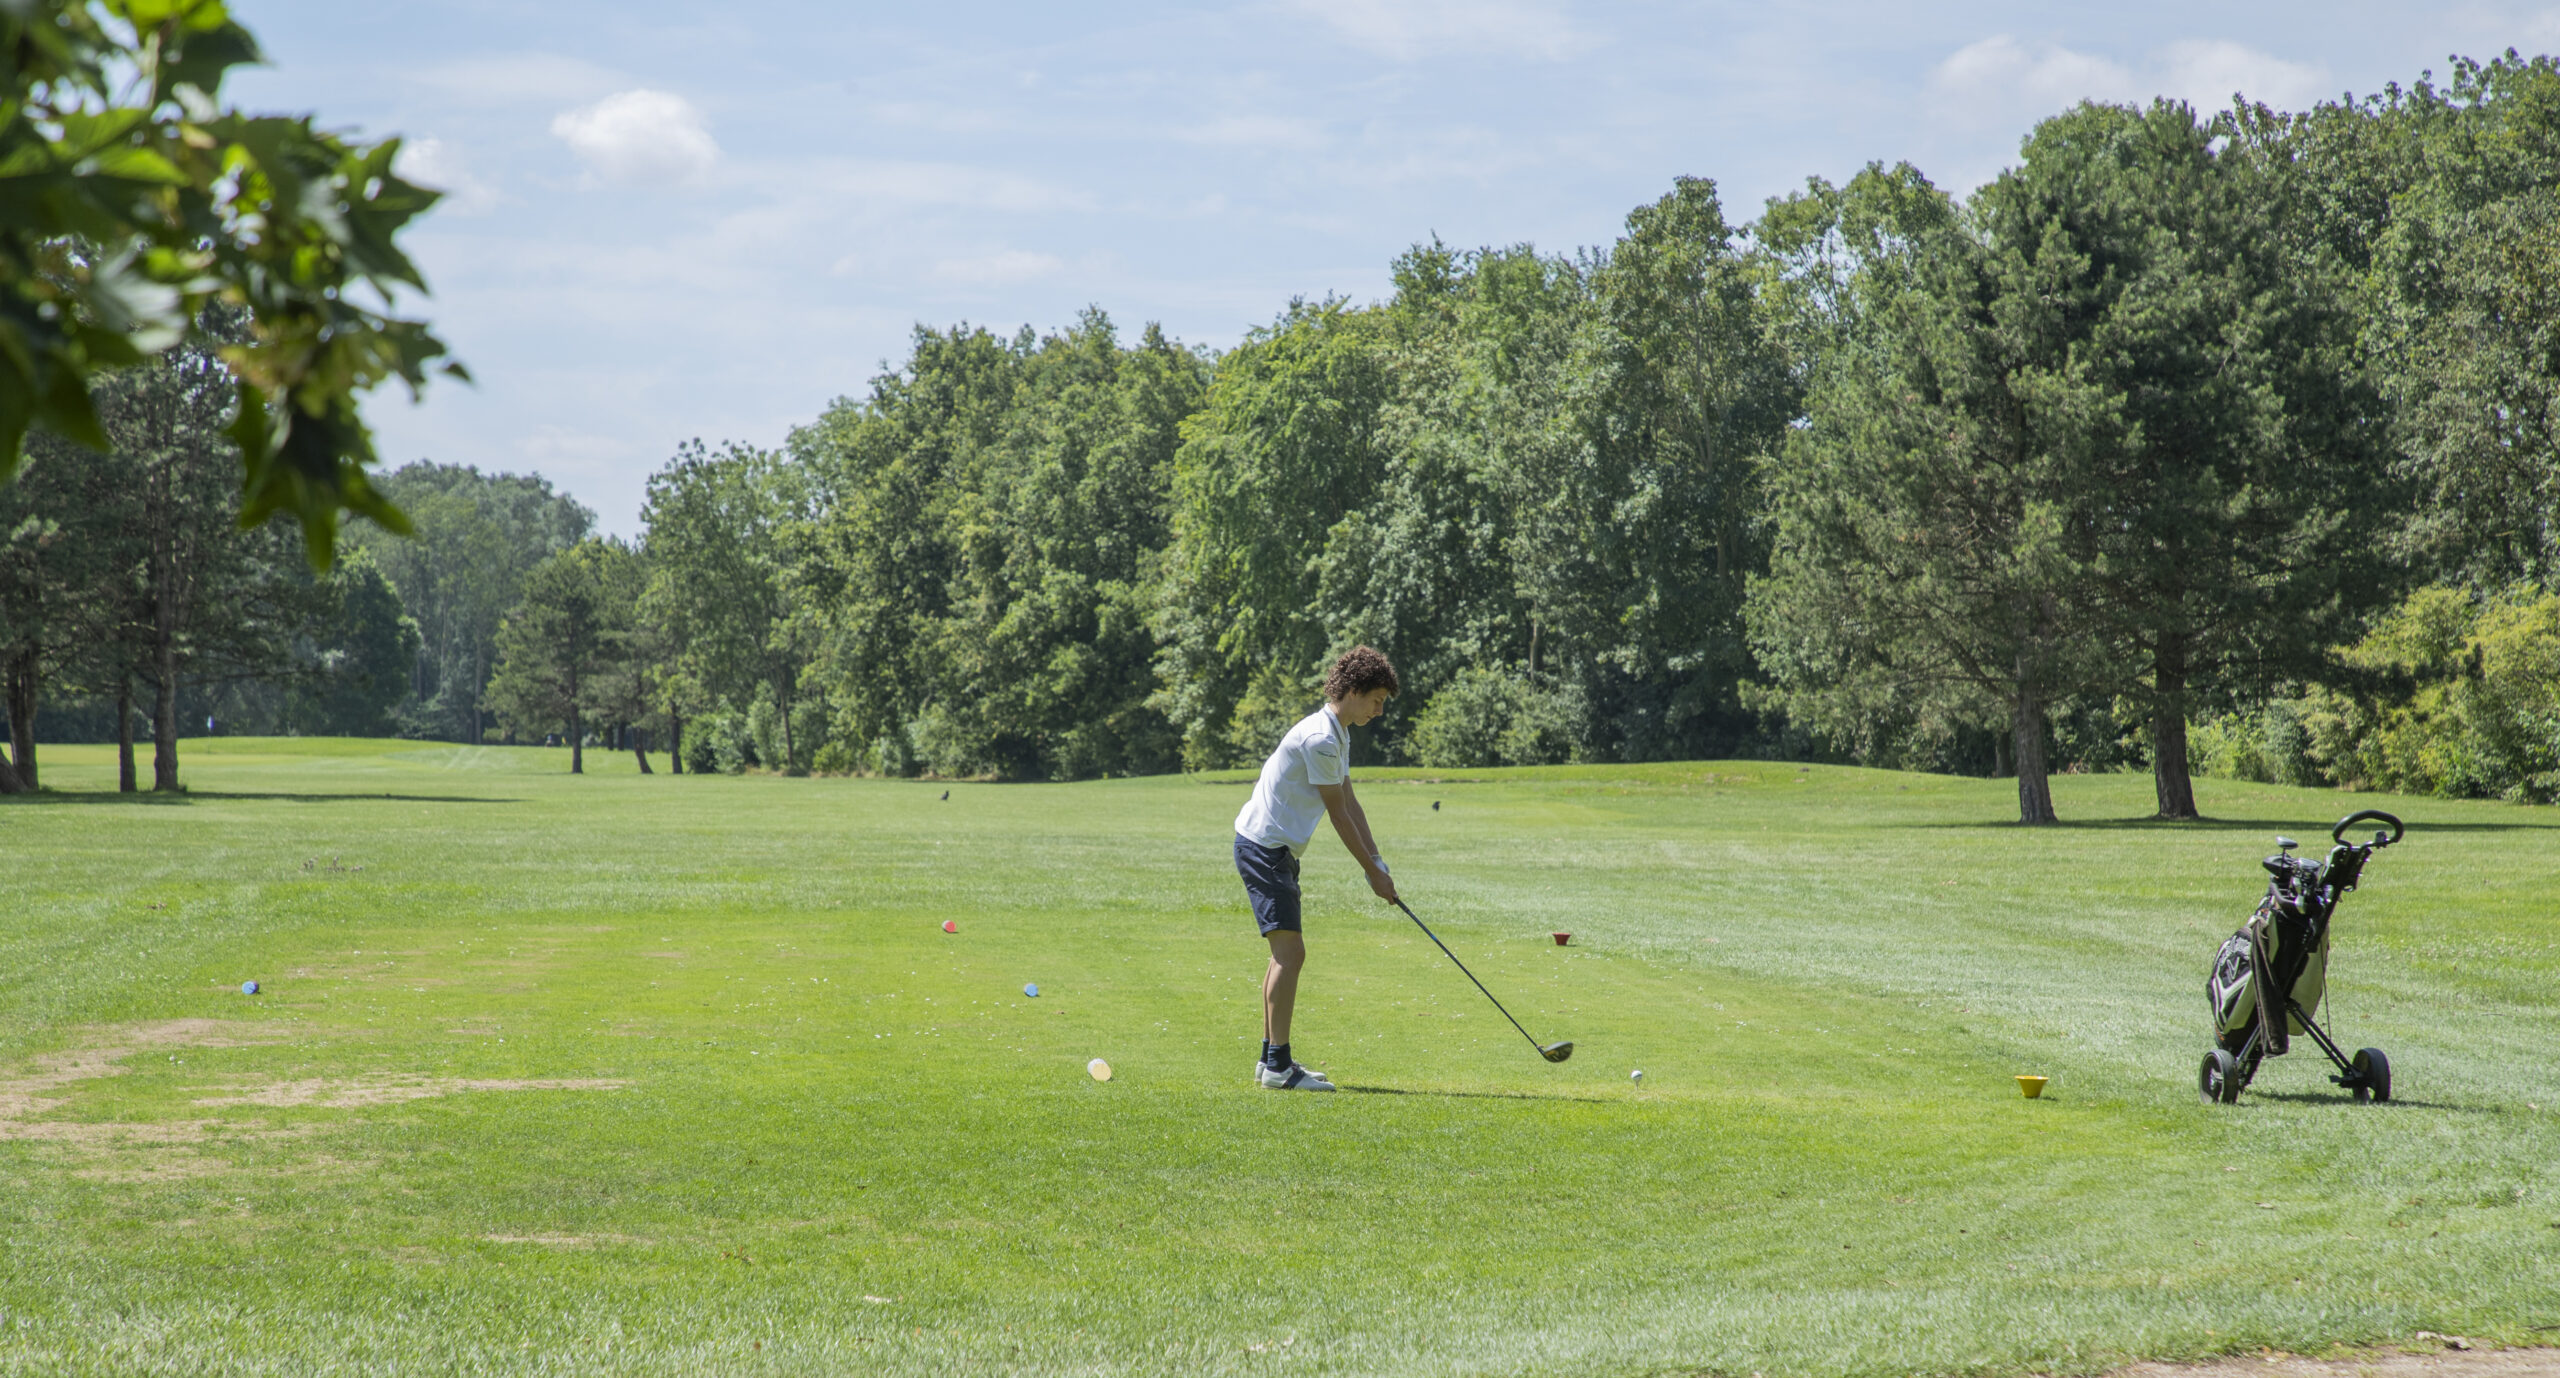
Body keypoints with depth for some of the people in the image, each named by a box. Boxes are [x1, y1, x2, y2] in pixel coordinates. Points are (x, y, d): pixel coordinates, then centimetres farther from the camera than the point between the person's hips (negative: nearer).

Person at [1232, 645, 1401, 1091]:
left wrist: (1378, 864, 10)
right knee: (1290, 950, -16)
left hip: (1278, 850, 11)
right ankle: (1278, 1065, -17)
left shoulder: (1338, 736, 15)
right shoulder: (1320, 739, -19)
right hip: (1264, 847, -11)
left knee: (1286, 953, 16)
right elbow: (1338, 814, -14)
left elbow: (1350, 803, 16)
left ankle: (1271, 1058, 22)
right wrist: (1371, 873, -6)